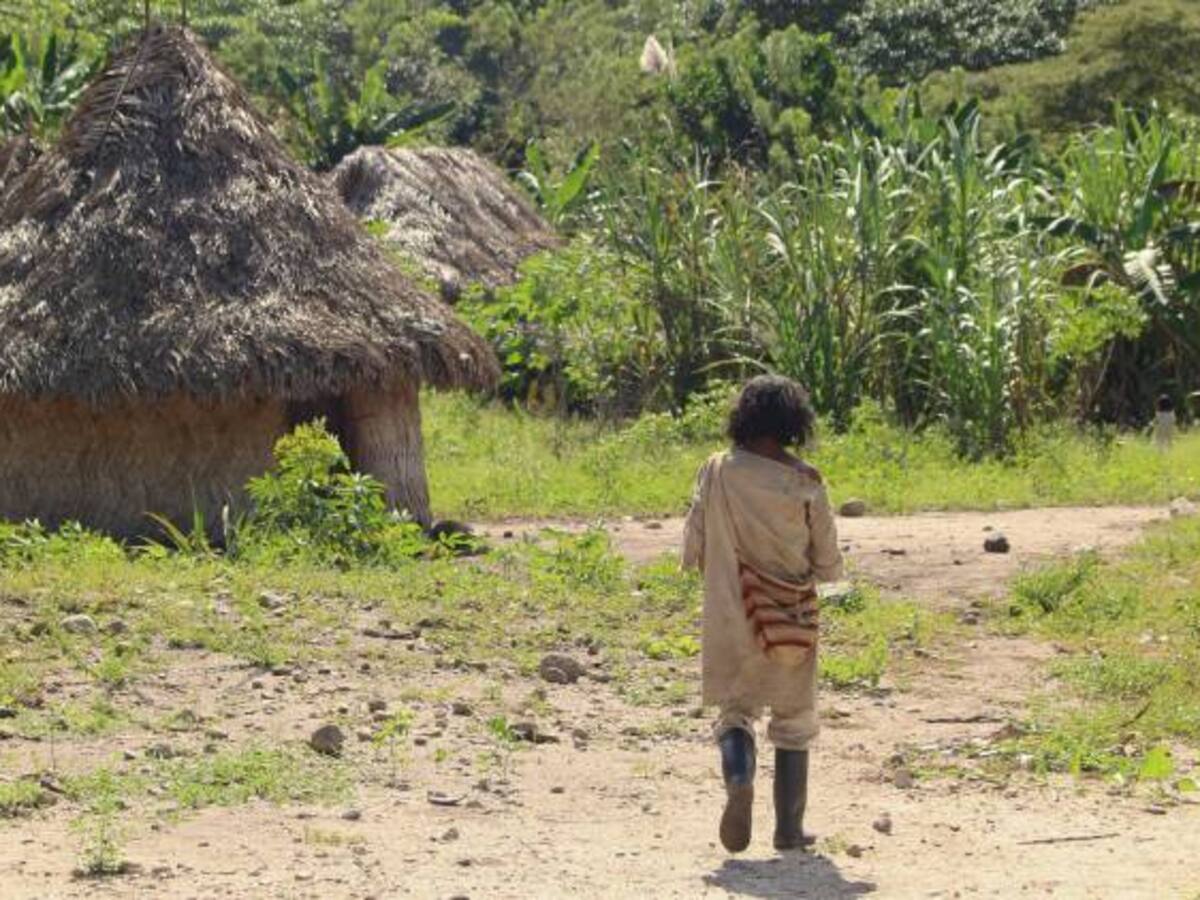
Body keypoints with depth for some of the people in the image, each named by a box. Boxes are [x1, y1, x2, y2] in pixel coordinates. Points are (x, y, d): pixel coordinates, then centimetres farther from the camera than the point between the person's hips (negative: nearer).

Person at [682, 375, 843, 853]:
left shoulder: (717, 472, -7)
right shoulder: (804, 482, -10)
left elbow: (693, 552, -2)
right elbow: (828, 564, -4)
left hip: (731, 618, 0)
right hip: (793, 617, 0)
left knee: (735, 710, 12)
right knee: (793, 721, 14)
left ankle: (738, 777, -18)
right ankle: (790, 827, 14)